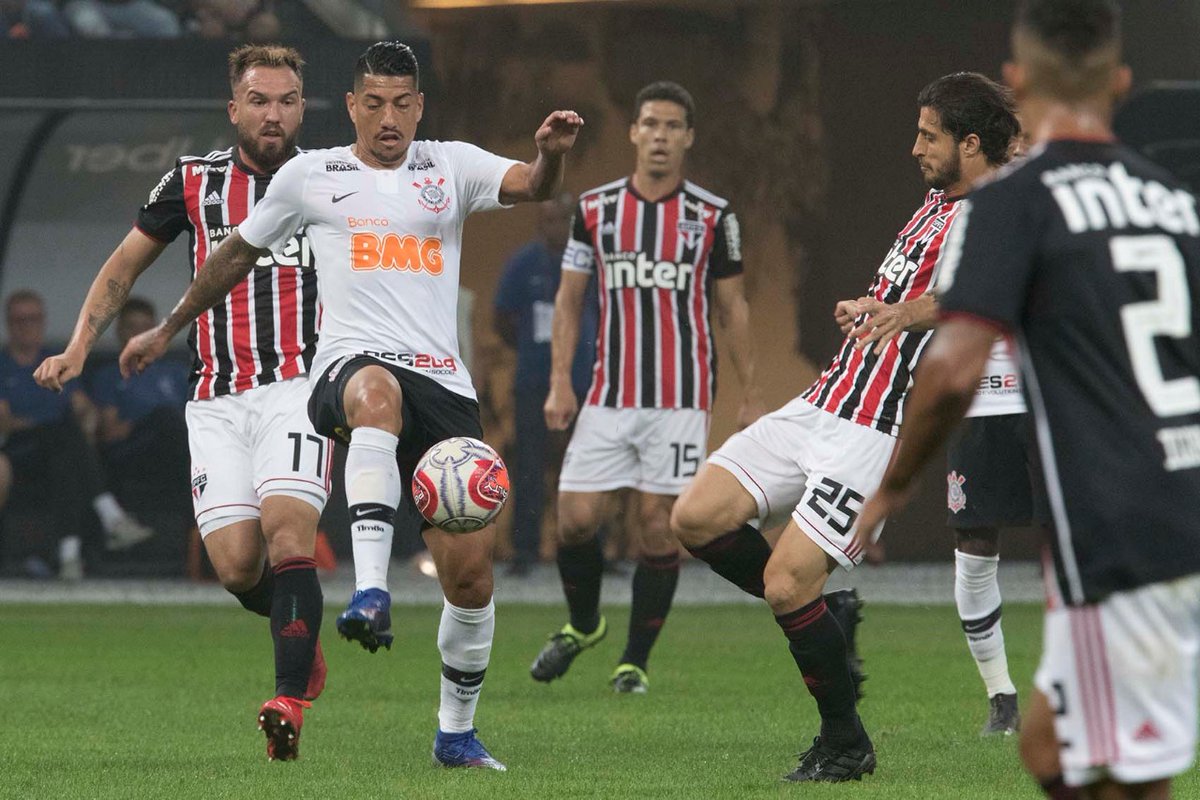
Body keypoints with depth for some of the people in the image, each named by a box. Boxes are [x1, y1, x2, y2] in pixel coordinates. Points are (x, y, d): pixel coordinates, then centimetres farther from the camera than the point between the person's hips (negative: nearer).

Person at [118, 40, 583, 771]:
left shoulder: (452, 167, 13)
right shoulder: (311, 176, 13)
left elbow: (531, 187, -5)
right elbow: (238, 254, 26)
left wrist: (551, 156, -29)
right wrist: (168, 331, 33)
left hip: (443, 382, 2)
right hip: (352, 364, -2)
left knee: (471, 570, -3)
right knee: (378, 391, -43)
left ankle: (457, 734, 18)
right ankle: (371, 594, -54)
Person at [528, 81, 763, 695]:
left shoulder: (713, 216, 2)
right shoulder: (596, 208, 6)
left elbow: (732, 308, 9)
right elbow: (568, 299, 10)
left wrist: (750, 396, 6)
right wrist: (559, 383, 0)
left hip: (682, 398, -1)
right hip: (609, 396, 1)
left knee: (659, 526, -4)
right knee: (576, 518, -6)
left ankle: (635, 661, 8)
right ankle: (583, 624, 23)